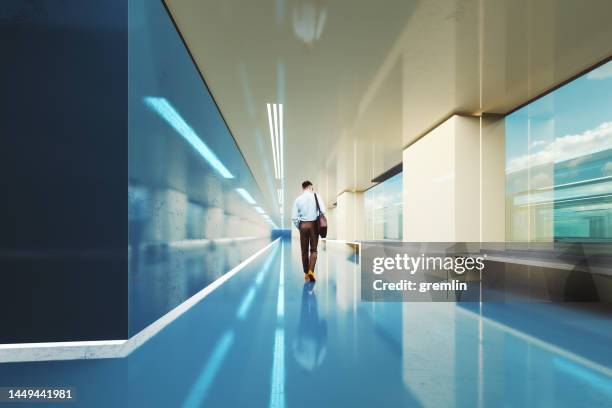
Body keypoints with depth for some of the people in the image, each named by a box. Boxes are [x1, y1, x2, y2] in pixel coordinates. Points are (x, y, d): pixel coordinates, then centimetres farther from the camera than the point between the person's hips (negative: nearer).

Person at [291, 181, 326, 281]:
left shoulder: (298, 199, 2)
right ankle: (311, 271, -12)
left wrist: (299, 227, 12)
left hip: (303, 225, 1)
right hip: (314, 224, -1)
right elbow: (323, 211, -9)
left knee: (304, 250, 11)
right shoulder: (316, 196, -1)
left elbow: (294, 217, -1)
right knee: (313, 250, 5)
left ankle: (306, 273, 16)